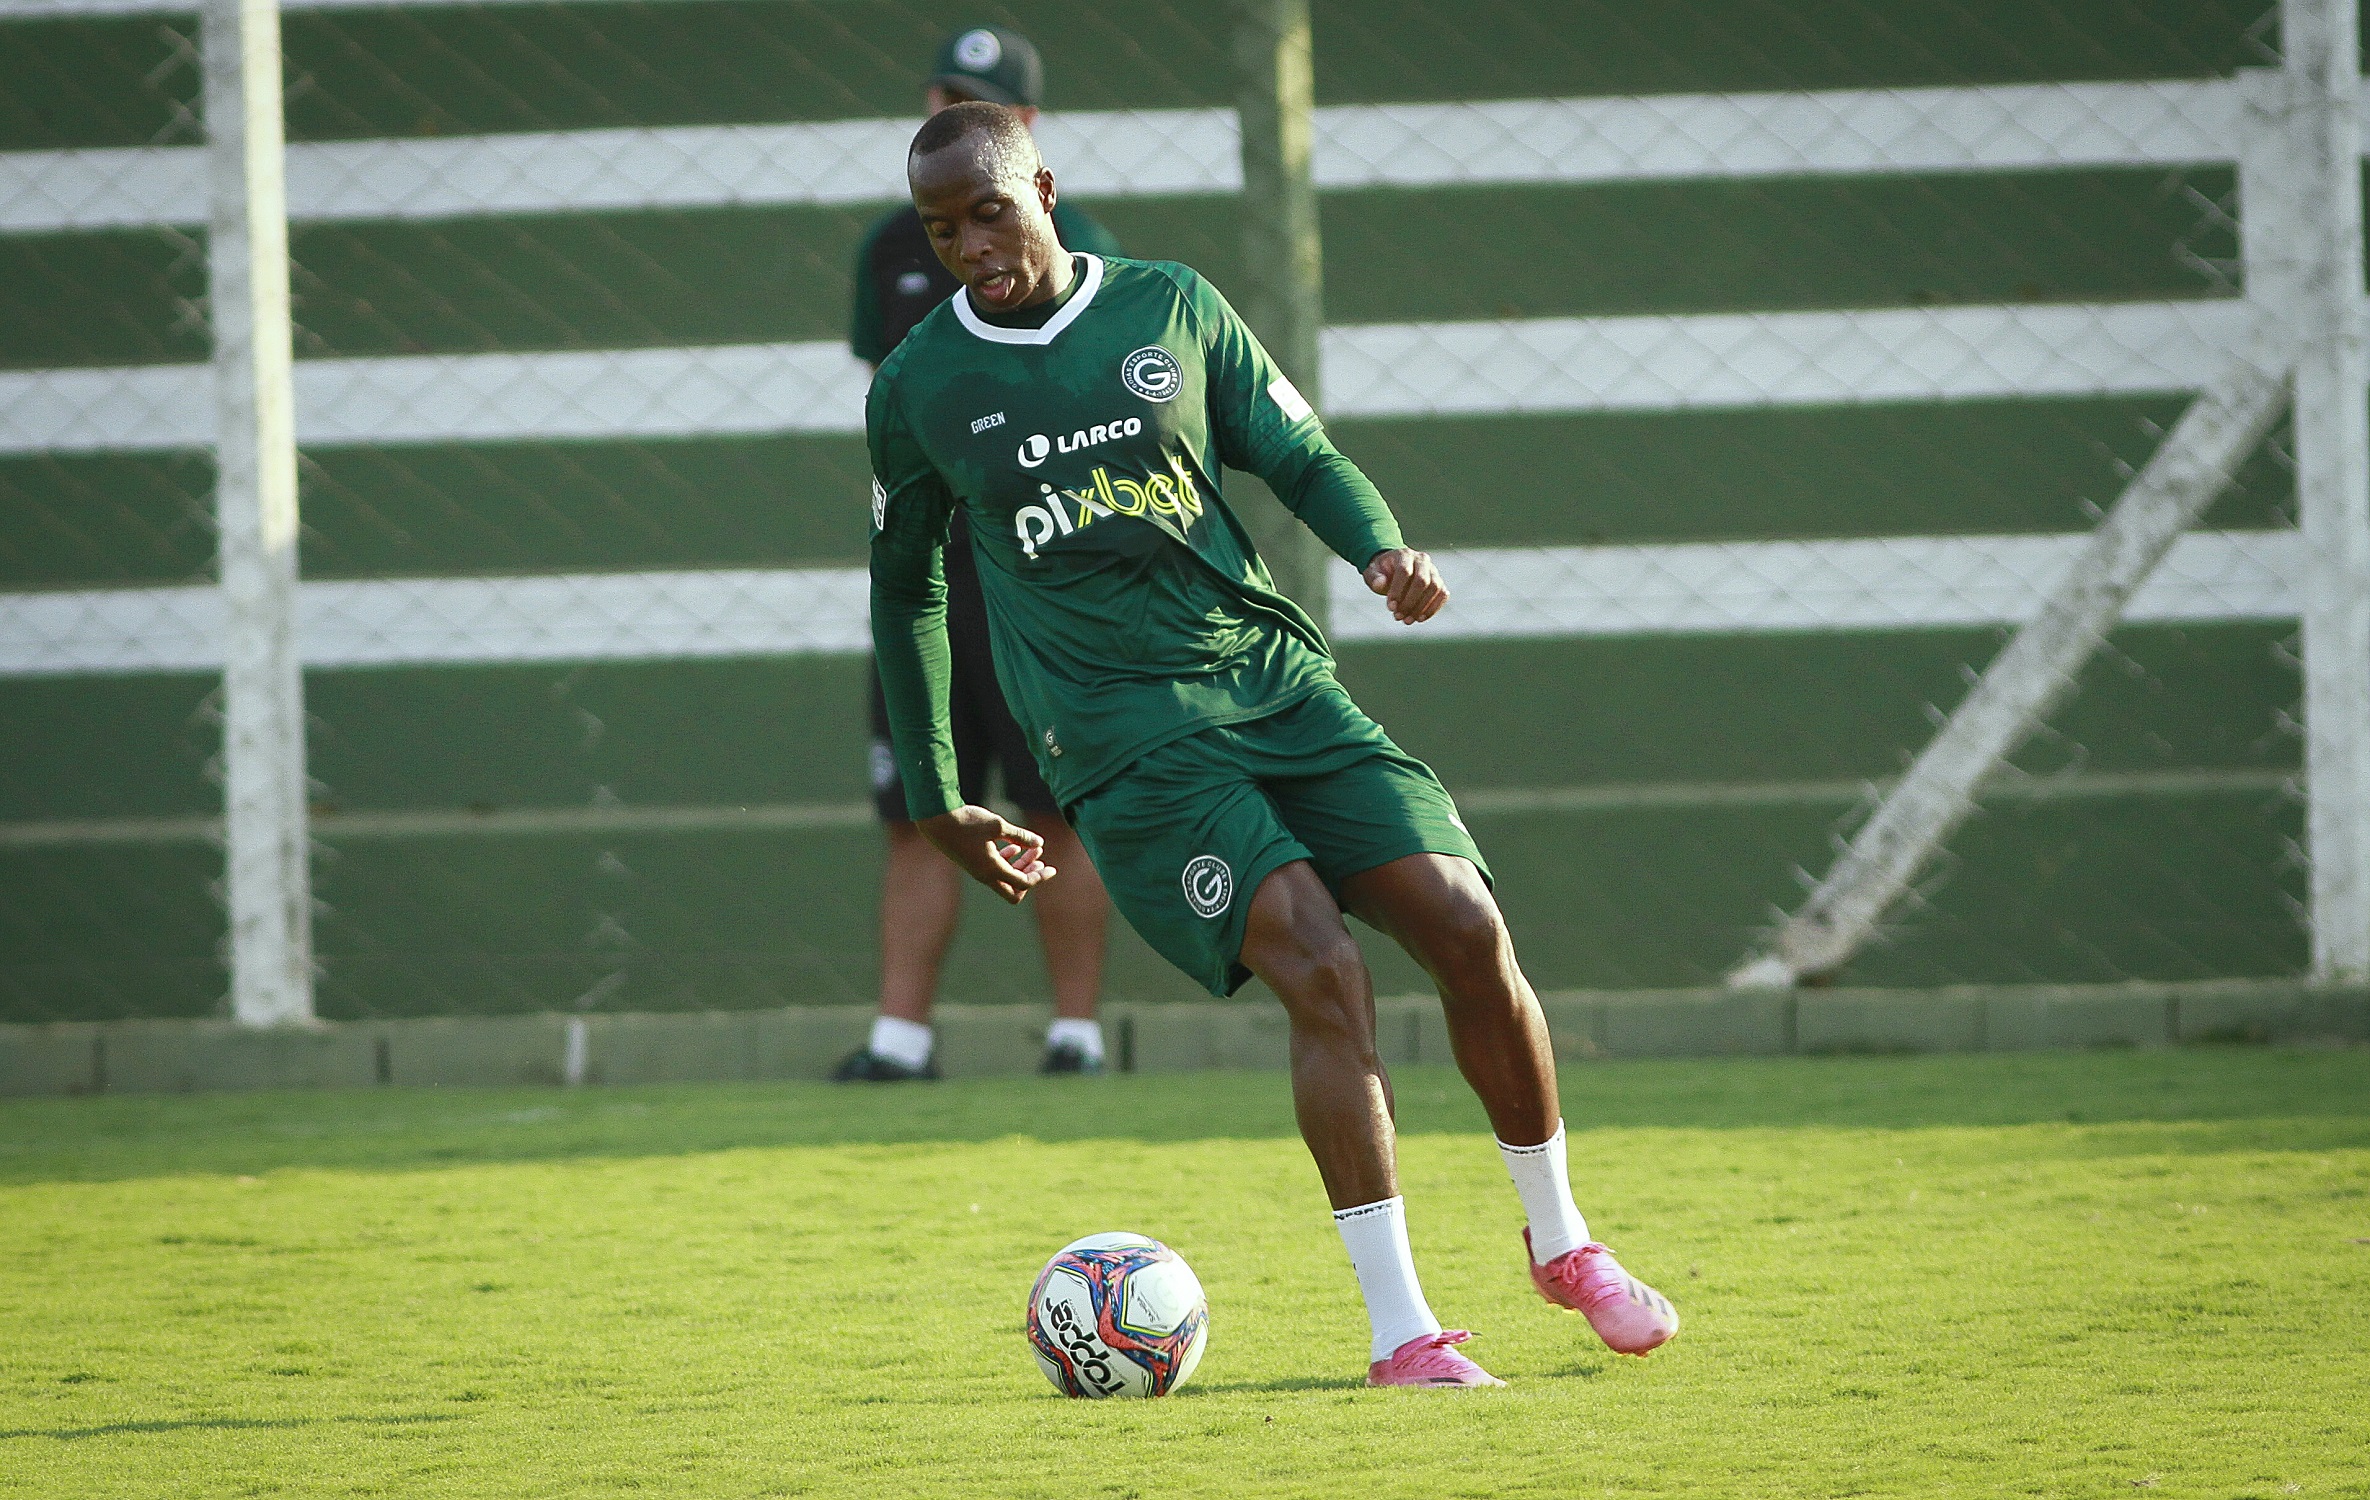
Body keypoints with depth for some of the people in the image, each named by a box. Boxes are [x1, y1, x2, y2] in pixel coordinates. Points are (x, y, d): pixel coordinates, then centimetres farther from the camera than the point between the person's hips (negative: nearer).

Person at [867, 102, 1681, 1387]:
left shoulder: (1172, 308, 7)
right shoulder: (919, 389, 4)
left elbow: (1300, 459, 14)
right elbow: (904, 591, 16)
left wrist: (1381, 550, -8)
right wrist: (934, 802, 18)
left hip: (1271, 678, 3)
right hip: (1125, 738, -3)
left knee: (1465, 928, -10)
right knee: (1319, 968, -23)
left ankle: (1561, 1244, 12)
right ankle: (1400, 1333, -21)